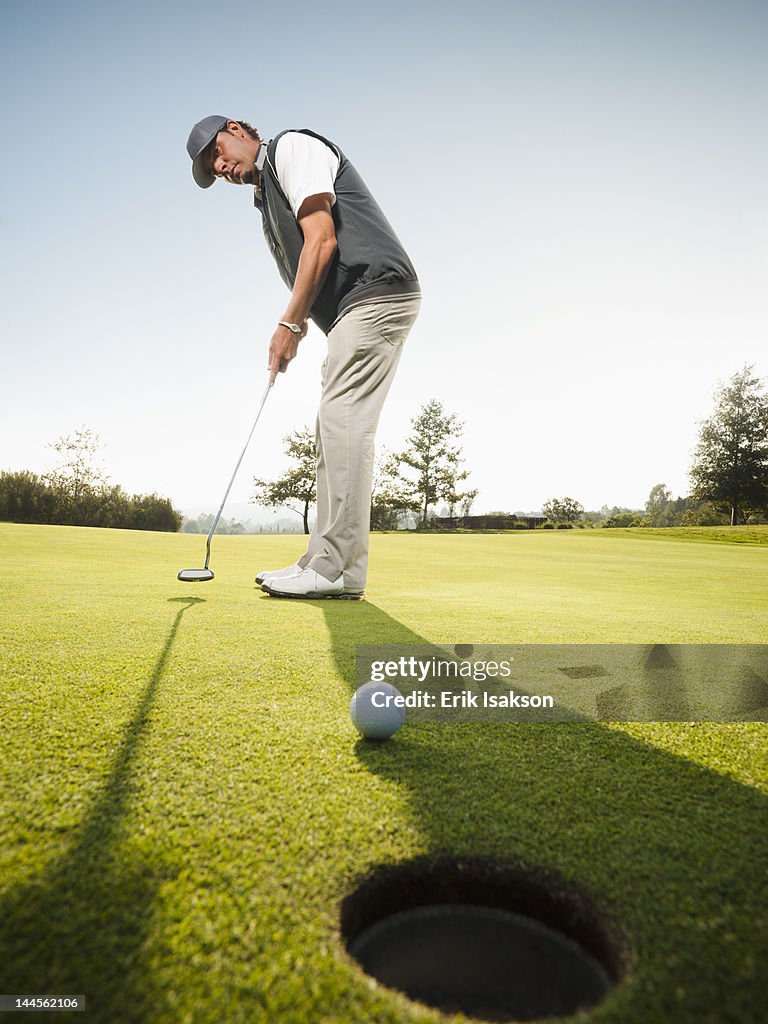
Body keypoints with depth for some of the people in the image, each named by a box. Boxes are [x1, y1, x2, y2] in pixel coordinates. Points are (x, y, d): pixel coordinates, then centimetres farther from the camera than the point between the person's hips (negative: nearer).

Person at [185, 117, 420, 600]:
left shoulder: (292, 147, 1)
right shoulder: (267, 197, 27)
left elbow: (322, 239, -13)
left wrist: (289, 323, -13)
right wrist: (295, 328, 3)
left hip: (377, 289, -10)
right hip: (352, 310, 10)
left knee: (342, 421, -18)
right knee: (334, 429, 4)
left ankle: (337, 570, -16)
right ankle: (325, 562, 6)